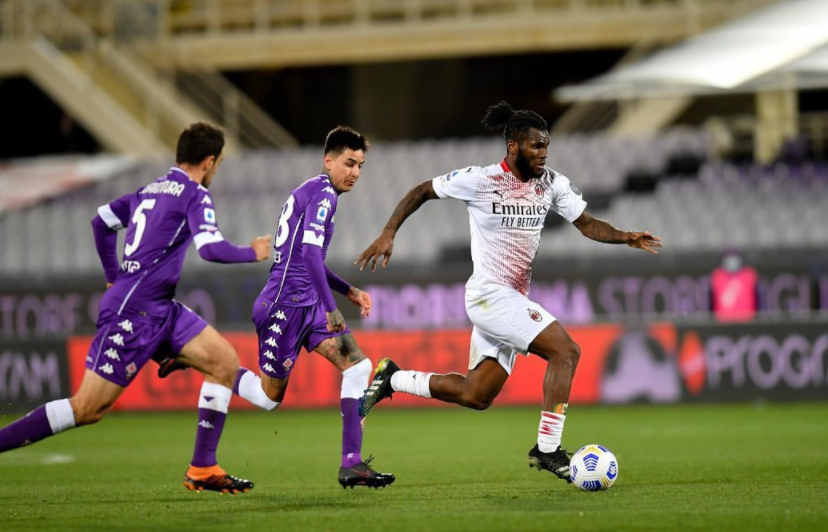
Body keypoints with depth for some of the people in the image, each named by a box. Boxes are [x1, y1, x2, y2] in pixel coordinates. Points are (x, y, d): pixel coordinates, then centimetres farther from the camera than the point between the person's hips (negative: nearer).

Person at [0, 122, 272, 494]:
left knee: (225, 361, 3)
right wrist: (252, 254, -2)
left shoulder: (151, 191, 16)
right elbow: (211, 249, -20)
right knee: (88, 408, -10)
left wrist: (114, 277, 31)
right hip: (134, 311, -10)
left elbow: (101, 221, 25)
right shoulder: (195, 195, -9)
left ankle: (203, 470, 2)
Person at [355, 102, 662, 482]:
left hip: (513, 301, 8)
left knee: (476, 396, 11)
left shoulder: (552, 184, 4)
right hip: (489, 294, -8)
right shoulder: (480, 180, -12)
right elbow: (421, 192, -1)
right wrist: (388, 233, -8)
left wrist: (625, 237, -10)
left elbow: (586, 224, 8)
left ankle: (392, 378, 27)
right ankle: (547, 449, -15)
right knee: (565, 350, -20)